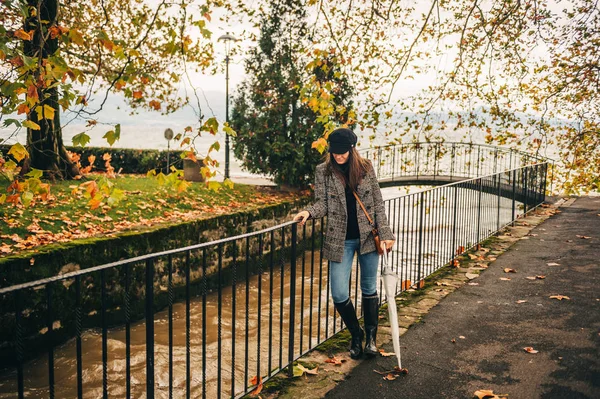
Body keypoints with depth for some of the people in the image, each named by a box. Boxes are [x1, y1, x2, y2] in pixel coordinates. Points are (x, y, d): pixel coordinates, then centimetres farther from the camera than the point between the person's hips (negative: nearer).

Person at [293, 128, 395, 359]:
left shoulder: (366, 168, 1)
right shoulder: (323, 171, -1)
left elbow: (378, 204, 3)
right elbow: (322, 203, -3)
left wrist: (385, 234, -1)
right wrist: (309, 212, -25)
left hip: (367, 236, 0)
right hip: (340, 240, 0)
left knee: (369, 289, 10)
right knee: (339, 295, -2)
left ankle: (371, 338, 28)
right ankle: (356, 335, 24)